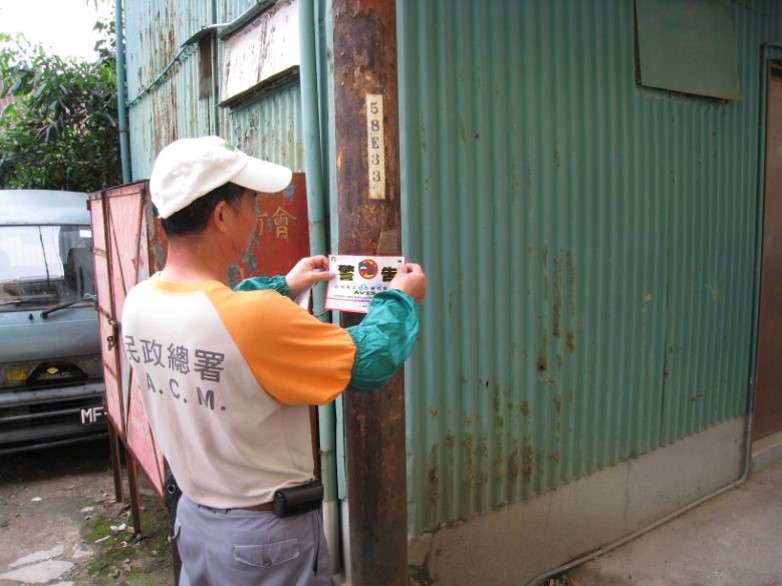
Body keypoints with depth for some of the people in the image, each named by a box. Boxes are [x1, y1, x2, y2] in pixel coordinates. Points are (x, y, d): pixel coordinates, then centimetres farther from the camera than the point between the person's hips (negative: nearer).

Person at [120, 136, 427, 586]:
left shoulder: (139, 303, -9)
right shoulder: (258, 318, -32)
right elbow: (370, 362, -20)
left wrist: (281, 288, 18)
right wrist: (401, 300, -3)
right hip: (267, 535, -6)